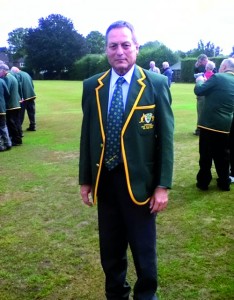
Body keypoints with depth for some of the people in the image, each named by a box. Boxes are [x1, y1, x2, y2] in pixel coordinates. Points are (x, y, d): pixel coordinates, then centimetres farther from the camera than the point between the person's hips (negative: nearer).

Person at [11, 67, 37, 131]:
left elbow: (19, 85, -16)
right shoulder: (26, 73, 19)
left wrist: (21, 97, -18)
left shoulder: (16, 75, -5)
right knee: (31, 112, 12)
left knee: (21, 113, 1)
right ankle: (32, 126, 16)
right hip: (31, 95, 7)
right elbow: (32, 85, 18)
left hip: (24, 97, -7)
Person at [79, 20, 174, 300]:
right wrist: (85, 179, 6)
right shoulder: (92, 86, 2)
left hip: (139, 182, -3)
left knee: (144, 253, 11)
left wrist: (163, 185, -9)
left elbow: (165, 136, -6)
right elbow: (87, 134, 7)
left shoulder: (156, 84, -7)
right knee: (110, 251, 18)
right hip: (105, 181, 3)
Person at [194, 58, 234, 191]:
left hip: (209, 123, -5)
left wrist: (200, 81, 10)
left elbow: (198, 90, -9)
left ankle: (203, 182, 14)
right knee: (223, 155, 15)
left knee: (206, 155, 6)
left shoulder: (217, 77, -10)